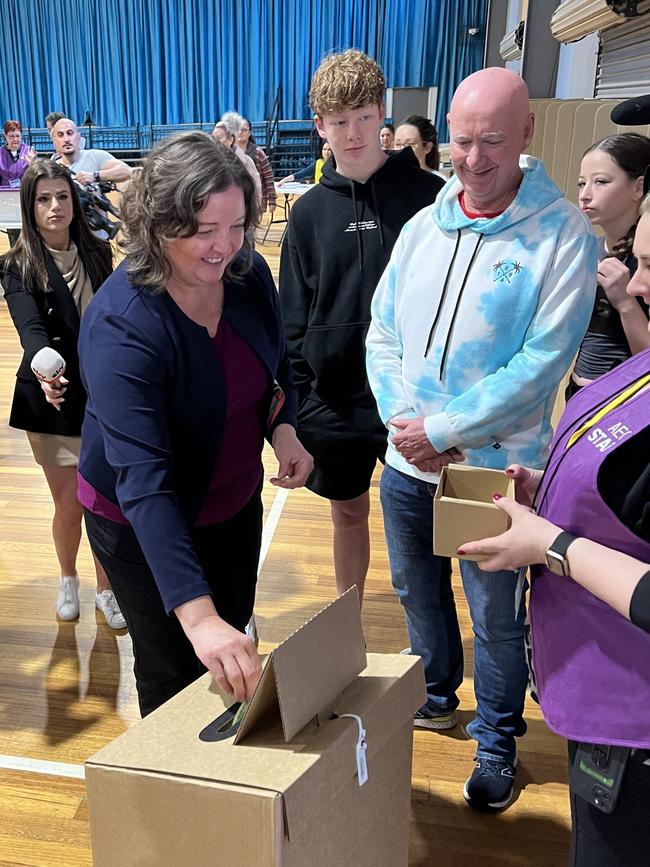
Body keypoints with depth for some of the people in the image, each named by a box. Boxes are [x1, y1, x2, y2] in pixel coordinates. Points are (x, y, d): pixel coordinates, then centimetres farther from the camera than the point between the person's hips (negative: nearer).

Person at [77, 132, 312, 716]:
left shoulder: (249, 273, -13)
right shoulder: (121, 326, -31)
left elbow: (277, 366, 8)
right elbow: (143, 479, -40)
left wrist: (284, 431, -13)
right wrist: (196, 614, -47)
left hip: (236, 503, 6)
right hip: (141, 522, -6)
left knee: (237, 656, 23)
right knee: (175, 679, 7)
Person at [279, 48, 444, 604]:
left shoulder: (429, 196, -6)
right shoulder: (311, 210, 2)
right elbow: (294, 314, 5)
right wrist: (296, 400, 2)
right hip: (335, 397, 2)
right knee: (348, 515, 18)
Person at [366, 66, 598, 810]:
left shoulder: (562, 235, -13)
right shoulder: (422, 226, 4)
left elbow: (542, 360, -18)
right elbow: (382, 334, 5)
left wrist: (443, 430, -18)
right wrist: (404, 420, -10)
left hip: (495, 469, -5)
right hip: (407, 463, 6)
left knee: (496, 618, 10)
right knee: (417, 591, 22)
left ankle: (496, 742, 34)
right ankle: (436, 698, 47)